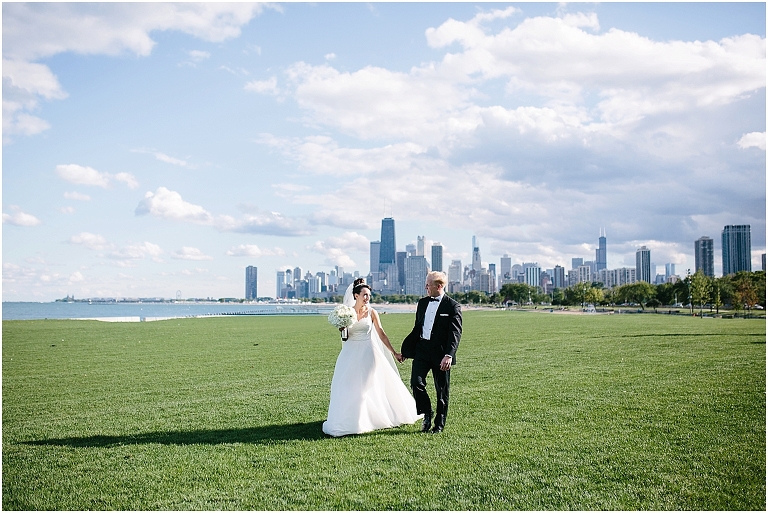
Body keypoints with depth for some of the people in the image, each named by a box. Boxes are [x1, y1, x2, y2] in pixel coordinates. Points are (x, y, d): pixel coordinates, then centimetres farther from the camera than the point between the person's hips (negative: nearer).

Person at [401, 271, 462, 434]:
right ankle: (427, 414, 11)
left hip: (440, 352, -4)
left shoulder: (452, 306, -7)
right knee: (416, 382, -10)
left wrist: (448, 355, -25)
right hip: (421, 350, 4)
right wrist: (405, 350, 16)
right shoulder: (422, 303, 11)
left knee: (442, 390, 6)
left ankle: (439, 424, 20)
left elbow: (455, 333, -14)